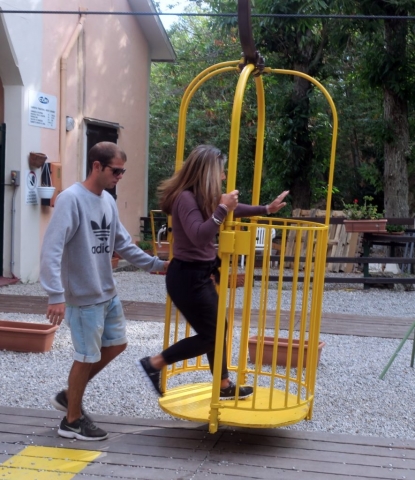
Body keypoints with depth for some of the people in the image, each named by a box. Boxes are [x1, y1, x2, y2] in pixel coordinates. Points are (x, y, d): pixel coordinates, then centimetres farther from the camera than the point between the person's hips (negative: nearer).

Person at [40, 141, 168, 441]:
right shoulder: (71, 199, -20)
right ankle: (72, 420, 22)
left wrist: (156, 264, 9)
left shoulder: (108, 201, 6)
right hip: (84, 296, -9)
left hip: (108, 293, 9)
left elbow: (123, 244, 14)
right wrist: (56, 295, -32)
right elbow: (52, 250, -26)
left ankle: (69, 395, 33)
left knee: (116, 345, 18)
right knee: (88, 357, 3)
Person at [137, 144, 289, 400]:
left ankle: (224, 386, 33)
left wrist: (267, 209, 26)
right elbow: (199, 236, -33)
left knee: (218, 330, 18)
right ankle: (153, 363, 8)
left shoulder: (202, 197, 8)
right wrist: (222, 209, -33)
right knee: (209, 335, 0)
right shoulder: (186, 198, -21)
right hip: (187, 277, -10)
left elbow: (231, 209, 25)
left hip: (200, 275, 10)